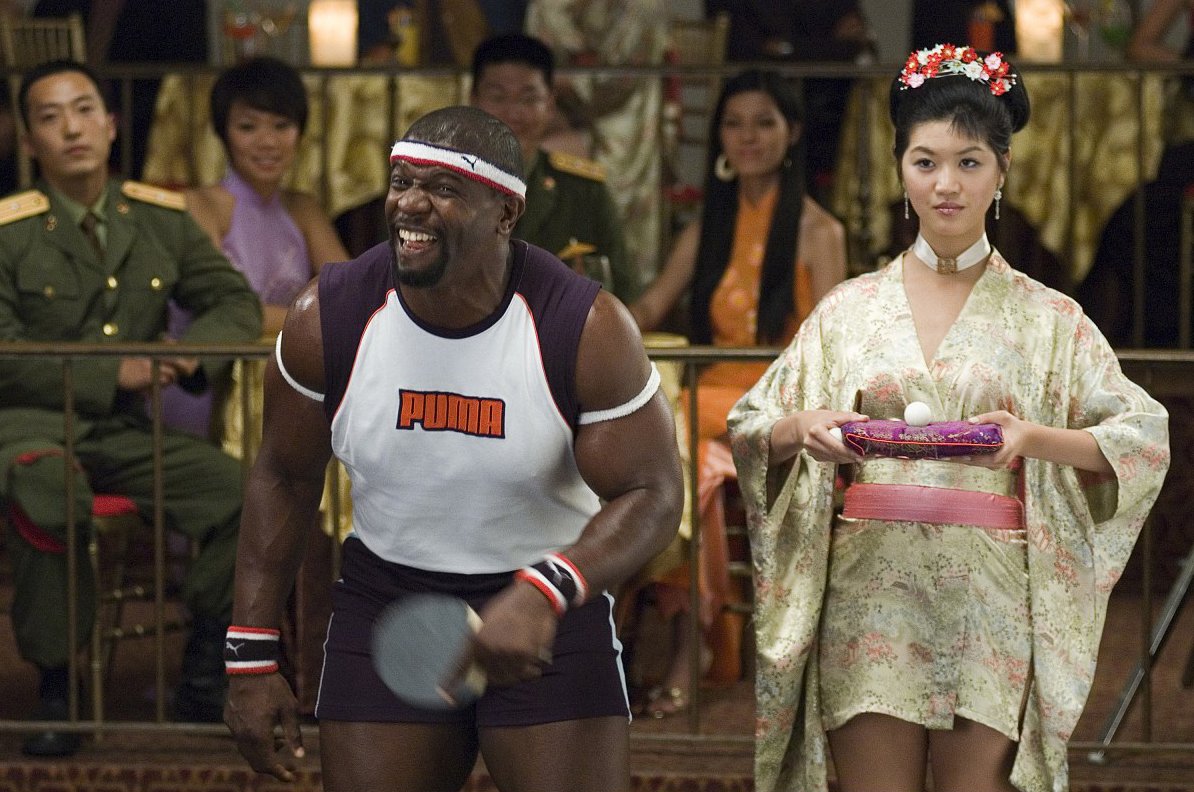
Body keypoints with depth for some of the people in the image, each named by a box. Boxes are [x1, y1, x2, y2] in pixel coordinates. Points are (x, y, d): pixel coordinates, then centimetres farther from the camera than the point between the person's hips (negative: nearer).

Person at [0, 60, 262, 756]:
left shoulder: (161, 220, 10)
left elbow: (239, 305, 14)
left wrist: (193, 348, -10)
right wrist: (113, 375, -16)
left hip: (125, 436, 5)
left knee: (243, 488, -21)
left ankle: (203, 682, -4)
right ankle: (57, 690, -25)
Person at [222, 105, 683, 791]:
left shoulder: (589, 329, -17)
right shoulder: (329, 317, -10)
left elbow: (653, 496, -15)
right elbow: (285, 478, 3)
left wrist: (542, 597, -33)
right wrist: (252, 662, 0)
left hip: (552, 609, -2)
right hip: (385, 599, 2)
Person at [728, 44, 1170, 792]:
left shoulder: (1044, 318, 5)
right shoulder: (850, 309, 9)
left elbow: (1144, 436, 0)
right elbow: (749, 430, 11)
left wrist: (1035, 437, -18)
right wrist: (803, 428, -11)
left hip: (990, 608, -1)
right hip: (869, 596, 1)